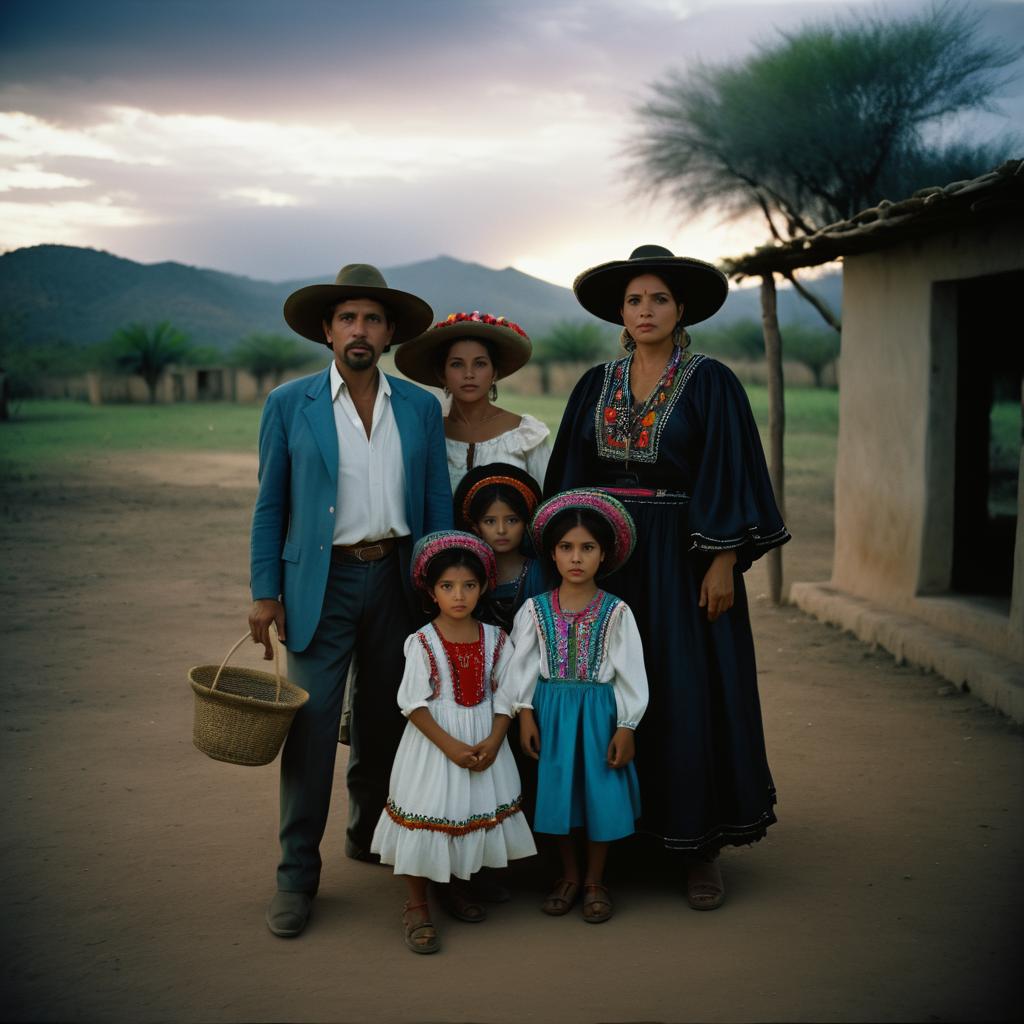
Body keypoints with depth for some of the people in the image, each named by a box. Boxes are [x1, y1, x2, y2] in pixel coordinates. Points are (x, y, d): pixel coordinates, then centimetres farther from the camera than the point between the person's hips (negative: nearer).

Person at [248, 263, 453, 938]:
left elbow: (437, 504, 9)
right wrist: (265, 593, -3)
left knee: (386, 720, 12)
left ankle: (371, 835, 32)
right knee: (312, 724, -5)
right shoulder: (289, 405, 1)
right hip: (321, 581, -2)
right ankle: (297, 874, 5)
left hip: (397, 579, 3)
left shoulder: (421, 408, 7)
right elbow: (270, 506, 3)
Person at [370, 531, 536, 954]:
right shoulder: (422, 642, -10)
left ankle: (458, 885, 35)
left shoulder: (495, 639, 0)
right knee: (428, 816, -1)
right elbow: (414, 704, -13)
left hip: (485, 743, 4)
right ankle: (417, 907, 13)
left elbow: (504, 697, 1)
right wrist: (450, 746, -19)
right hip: (435, 743, -3)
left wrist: (492, 742, -13)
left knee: (479, 812, 11)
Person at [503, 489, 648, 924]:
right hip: (552, 710, 1)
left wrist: (626, 728, -7)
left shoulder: (616, 612, -5)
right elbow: (521, 665, 1)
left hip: (599, 711, -1)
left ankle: (594, 881, 21)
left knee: (601, 793, 3)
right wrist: (525, 714, -4)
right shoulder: (534, 610, -2)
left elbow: (630, 672, -4)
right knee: (558, 791, 9)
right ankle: (569, 877, 27)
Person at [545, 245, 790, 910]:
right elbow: (571, 476, 10)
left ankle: (700, 847, 10)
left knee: (689, 697, -1)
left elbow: (730, 477, -8)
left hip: (681, 558, -4)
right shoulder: (596, 386, 8)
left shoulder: (711, 383, -3)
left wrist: (724, 563, -14)